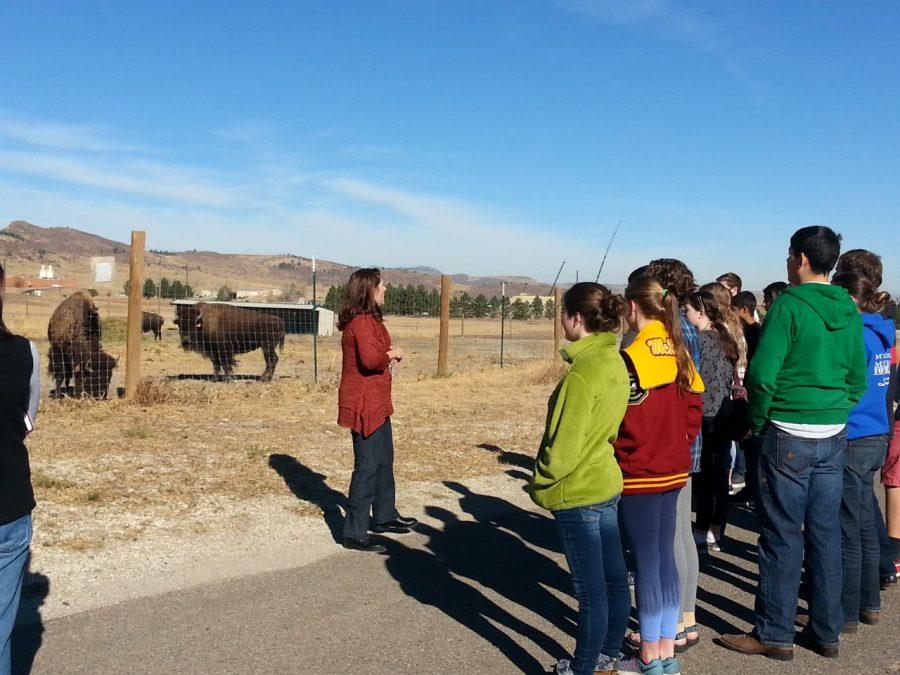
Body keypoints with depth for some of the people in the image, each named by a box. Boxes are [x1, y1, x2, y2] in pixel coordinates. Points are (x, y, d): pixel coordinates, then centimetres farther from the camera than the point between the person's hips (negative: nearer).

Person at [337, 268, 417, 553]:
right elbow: (370, 359, -33)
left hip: (376, 404, 11)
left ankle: (385, 516, 38)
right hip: (364, 406, -11)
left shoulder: (369, 320, 15)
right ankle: (355, 534, 4)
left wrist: (389, 354, 1)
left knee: (384, 461, 22)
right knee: (367, 467, -5)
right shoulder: (362, 321, -20)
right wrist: (392, 354, -14)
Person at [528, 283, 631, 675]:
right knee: (614, 580, 18)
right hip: (608, 484, 9)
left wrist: (540, 483, -6)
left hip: (578, 494, -9)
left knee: (591, 591, 4)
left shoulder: (582, 373, -23)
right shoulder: (616, 362, 3)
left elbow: (564, 446, -21)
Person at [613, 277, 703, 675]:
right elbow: (693, 410, 9)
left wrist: (620, 460, -2)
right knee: (665, 556, 14)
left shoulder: (632, 357, -17)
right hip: (673, 471, 7)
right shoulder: (679, 354, 5)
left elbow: (626, 423, -17)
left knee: (646, 562, 2)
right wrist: (678, 446, 15)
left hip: (639, 475, -7)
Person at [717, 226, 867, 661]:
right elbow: (858, 378, 15)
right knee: (825, 533, 13)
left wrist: (757, 420, -5)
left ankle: (774, 634, 12)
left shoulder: (790, 304, -13)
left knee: (782, 536, 2)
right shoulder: (849, 311, 8)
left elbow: (761, 374, -19)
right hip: (835, 436, 7)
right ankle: (826, 632, 24)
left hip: (790, 436, -7)